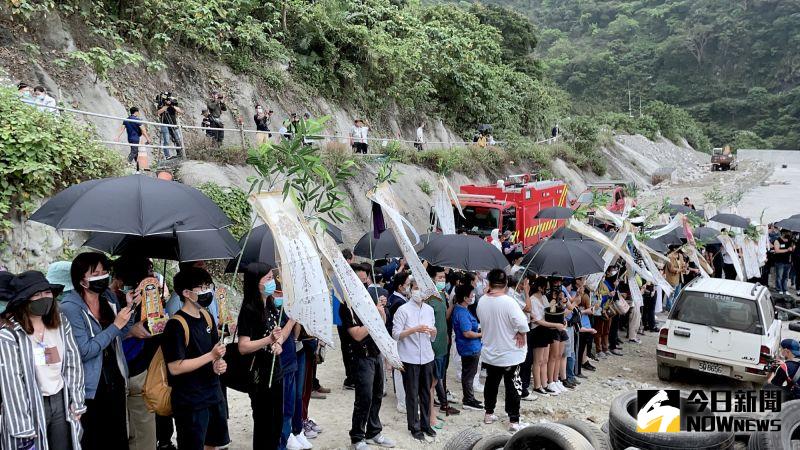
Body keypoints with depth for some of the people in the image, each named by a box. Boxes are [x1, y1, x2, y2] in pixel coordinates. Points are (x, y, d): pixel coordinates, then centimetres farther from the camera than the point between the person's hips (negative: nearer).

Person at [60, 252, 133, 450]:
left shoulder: (108, 297, 2)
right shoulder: (71, 308, -17)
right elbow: (84, 351, -22)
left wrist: (130, 307, -3)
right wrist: (115, 325, -21)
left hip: (115, 382, 6)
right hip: (91, 388, -6)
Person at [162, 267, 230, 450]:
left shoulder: (207, 317, 7)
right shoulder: (176, 324, -18)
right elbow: (175, 368, -21)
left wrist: (217, 364, -4)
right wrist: (211, 356, -21)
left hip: (214, 395, 8)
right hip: (190, 402, -7)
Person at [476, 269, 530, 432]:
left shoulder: (482, 301, -6)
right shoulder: (508, 301, -23)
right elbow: (522, 323, -27)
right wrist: (520, 333, -10)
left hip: (489, 353, 5)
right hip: (509, 354, -5)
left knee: (491, 382, 20)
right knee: (512, 387, 6)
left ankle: (489, 414, 31)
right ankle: (514, 421, 11)